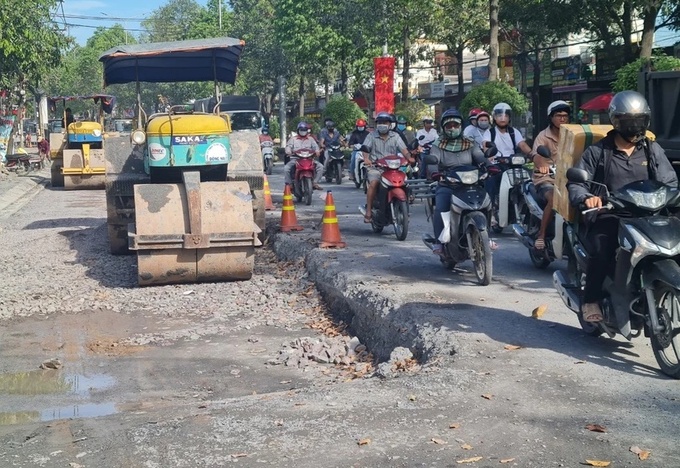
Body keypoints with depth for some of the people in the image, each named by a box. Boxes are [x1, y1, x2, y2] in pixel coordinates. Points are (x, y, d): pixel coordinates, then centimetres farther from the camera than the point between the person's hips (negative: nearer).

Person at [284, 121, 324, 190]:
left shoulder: (310, 139, 19)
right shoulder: (293, 139, 15)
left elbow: (315, 146, 8)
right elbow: (288, 146, 3)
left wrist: (317, 152, -16)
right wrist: (289, 152, -21)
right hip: (295, 158, -1)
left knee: (320, 166, -20)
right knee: (286, 168, -29)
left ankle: (315, 182, -14)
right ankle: (289, 184, -15)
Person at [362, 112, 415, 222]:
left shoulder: (395, 136, 15)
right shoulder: (372, 135, 10)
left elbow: (403, 149, 4)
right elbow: (366, 148, -3)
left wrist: (409, 157, -17)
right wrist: (366, 158, -25)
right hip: (375, 167, -2)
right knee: (373, 183, -29)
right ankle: (368, 212, -24)